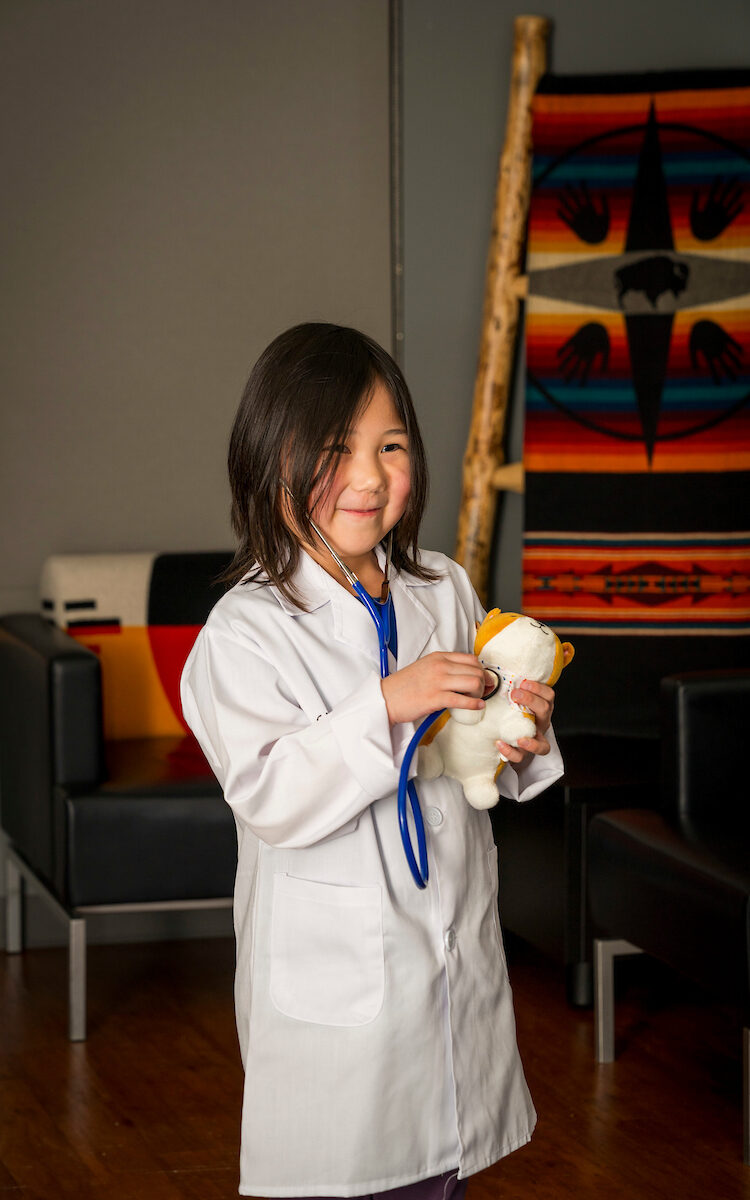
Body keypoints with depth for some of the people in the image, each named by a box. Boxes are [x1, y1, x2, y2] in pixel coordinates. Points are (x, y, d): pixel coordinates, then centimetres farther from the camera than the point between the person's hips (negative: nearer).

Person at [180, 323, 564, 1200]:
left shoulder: (445, 591, 5)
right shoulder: (245, 631, -14)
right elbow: (270, 800, -22)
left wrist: (523, 745, -7)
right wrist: (387, 705, -29)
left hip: (456, 956, 5)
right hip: (328, 983, -5)